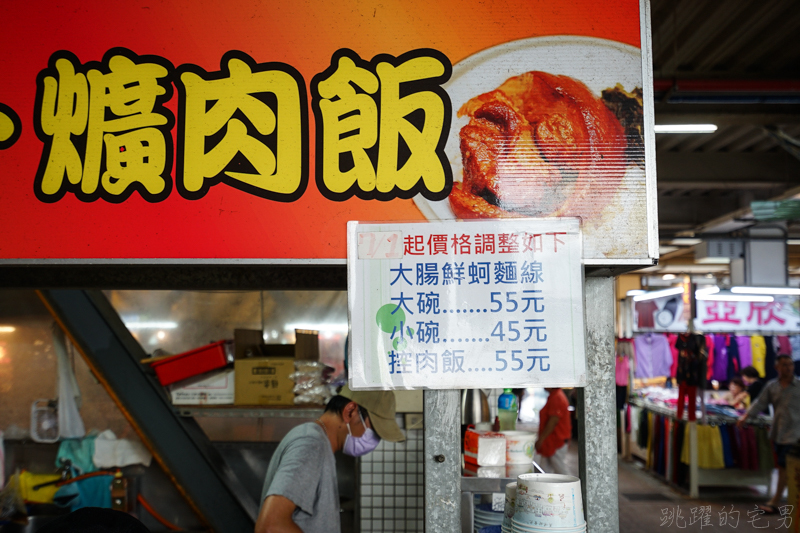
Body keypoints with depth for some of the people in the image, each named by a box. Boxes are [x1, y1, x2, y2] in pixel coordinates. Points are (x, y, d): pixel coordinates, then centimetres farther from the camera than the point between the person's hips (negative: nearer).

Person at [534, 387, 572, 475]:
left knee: (561, 469, -2)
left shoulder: (556, 398, -20)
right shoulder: (553, 396, 13)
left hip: (557, 441, -10)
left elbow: (553, 421, -24)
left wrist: (541, 439, -20)